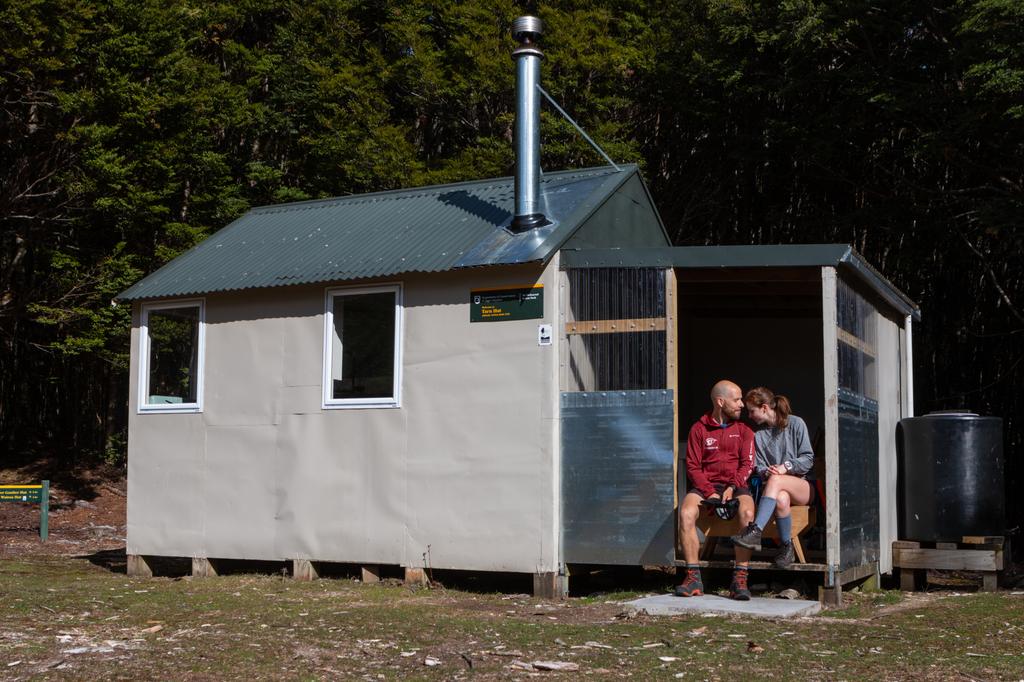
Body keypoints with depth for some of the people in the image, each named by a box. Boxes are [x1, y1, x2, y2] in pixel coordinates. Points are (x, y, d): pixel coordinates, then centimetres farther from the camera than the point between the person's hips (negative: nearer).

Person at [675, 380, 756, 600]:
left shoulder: (743, 429, 13)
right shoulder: (699, 429, 9)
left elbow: (747, 464, 4)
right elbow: (693, 466, 3)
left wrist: (732, 487, -14)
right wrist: (709, 492, -12)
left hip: (736, 485, 0)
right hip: (705, 485, 0)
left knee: (747, 513, -33)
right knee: (686, 513, -31)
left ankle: (740, 579, -30)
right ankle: (693, 578, -25)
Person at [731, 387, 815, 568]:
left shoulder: (795, 424, 1)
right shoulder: (758, 434, 13)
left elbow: (808, 459, -2)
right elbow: (759, 467, 11)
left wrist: (786, 466, -18)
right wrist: (766, 472, -13)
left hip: (804, 486, -2)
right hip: (780, 489, 2)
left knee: (776, 480, -37)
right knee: (781, 499, -38)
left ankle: (755, 532, -47)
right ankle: (786, 547, -25)